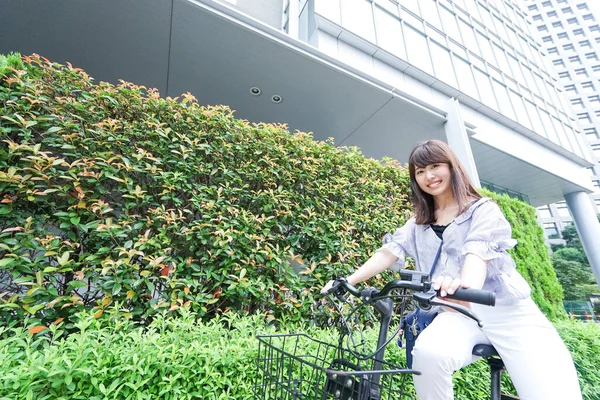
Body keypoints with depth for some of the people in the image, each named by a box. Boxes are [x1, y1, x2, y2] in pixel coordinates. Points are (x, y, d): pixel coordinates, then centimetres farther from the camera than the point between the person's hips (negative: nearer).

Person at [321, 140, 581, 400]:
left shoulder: (483, 209, 2)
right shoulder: (418, 223, 13)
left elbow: (478, 251, -18)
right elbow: (388, 253, 3)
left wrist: (465, 285, -40)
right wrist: (347, 281, -9)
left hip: (508, 311, -1)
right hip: (459, 314, 2)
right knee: (427, 353, -29)